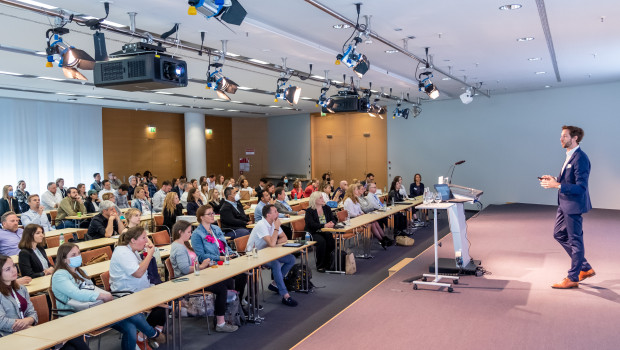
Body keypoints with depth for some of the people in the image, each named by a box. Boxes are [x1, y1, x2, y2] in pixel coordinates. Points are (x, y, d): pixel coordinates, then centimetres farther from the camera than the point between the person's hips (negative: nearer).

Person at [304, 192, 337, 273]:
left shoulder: (327, 208, 14)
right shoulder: (309, 211, -3)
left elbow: (334, 219, 8)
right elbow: (311, 224, -16)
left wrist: (332, 223, -17)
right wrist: (324, 225, -27)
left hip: (325, 232, 4)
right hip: (314, 233, -4)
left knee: (331, 241, -27)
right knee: (321, 241, -33)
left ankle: (327, 263, -6)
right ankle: (320, 266, -16)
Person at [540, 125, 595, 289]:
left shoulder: (580, 158, -21)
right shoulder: (569, 155, 10)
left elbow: (581, 187, -26)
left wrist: (557, 185, -29)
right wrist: (554, 179, 4)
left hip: (574, 205, -11)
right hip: (565, 204, 11)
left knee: (575, 240, 2)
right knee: (559, 234, 18)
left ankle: (573, 278, 15)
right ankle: (585, 268, 28)